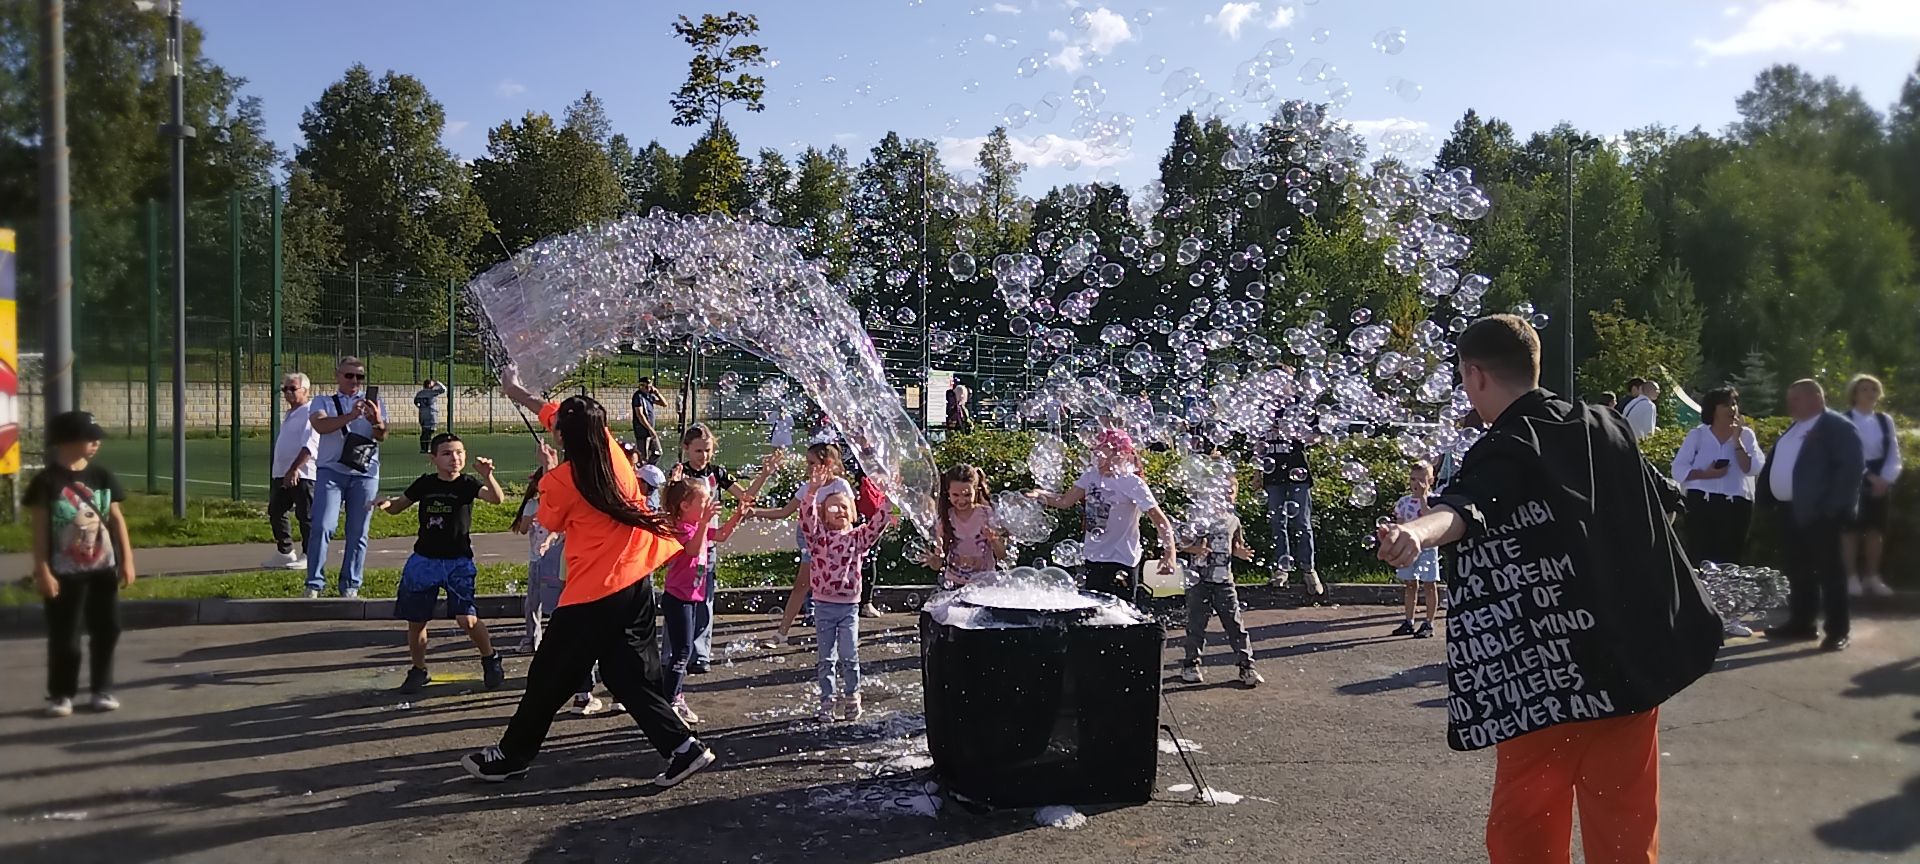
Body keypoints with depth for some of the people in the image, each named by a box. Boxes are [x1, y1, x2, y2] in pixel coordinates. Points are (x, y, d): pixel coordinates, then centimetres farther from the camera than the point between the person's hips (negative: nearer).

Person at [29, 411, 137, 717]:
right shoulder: (47, 481, -8)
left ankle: (102, 689, 19)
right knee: (64, 636, 3)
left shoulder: (102, 476, 4)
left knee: (107, 629, 7)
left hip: (103, 569, 4)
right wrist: (42, 571, -10)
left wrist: (127, 560, 4)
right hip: (64, 573, -4)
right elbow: (39, 529, -7)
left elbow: (116, 519, 8)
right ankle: (60, 694, 16)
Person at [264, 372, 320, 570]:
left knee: (305, 516, -5)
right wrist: (283, 472, 23)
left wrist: (294, 469, -27)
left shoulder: (310, 412, -9)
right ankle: (285, 552, 22)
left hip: (303, 474, -10)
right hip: (282, 474, 10)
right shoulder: (290, 414, 21)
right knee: (275, 512, 12)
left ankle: (308, 556, 2)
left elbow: (310, 445, -21)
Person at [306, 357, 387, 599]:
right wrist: (350, 416, -27)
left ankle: (350, 586, 8)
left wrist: (377, 422, -25)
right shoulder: (323, 402, 13)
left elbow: (382, 436, -2)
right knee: (322, 527, -12)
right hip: (331, 471, -1)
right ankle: (314, 585, -4)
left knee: (358, 533, 1)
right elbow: (320, 425, -10)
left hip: (365, 473, 1)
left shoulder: (372, 404, 16)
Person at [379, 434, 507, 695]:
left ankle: (491, 660, 11)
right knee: (415, 621, 8)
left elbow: (497, 498, -23)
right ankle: (418, 671, 28)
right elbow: (398, 507, 14)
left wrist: (487, 475, -40)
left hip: (458, 561, -3)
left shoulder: (467, 484, -6)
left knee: (467, 618, -14)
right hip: (423, 560, 3)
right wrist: (387, 503, -9)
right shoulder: (425, 484, 1)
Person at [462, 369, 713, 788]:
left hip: (591, 597, -6)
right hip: (636, 585, 6)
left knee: (548, 677, 10)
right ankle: (682, 748, 7)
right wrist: (517, 391, 33)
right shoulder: (612, 451, 2)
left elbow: (551, 523, 10)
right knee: (631, 676, 14)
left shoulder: (559, 482, -13)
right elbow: (556, 412, 19)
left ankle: (511, 755, 26)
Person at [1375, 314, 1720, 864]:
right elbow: (1667, 500, 26)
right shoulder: (1606, 426, 10)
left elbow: (1466, 507, -35)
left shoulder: (1507, 449, -12)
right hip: (1635, 660, 7)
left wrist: (1418, 532, -54)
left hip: (1548, 674, -7)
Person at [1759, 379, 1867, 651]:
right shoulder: (1793, 429, 18)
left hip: (1819, 513, -9)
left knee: (1829, 570, -2)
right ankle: (1800, 623, 21)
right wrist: (1768, 499, 13)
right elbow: (1777, 466, 23)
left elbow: (1852, 467, -17)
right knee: (1797, 571, 13)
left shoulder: (1837, 426, -9)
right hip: (1790, 511, 9)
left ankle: (1838, 630, 5)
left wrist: (1833, 507, -21)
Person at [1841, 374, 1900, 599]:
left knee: (1876, 530, 6)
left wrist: (1885, 479, -9)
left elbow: (1894, 455, 7)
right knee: (1851, 529, -4)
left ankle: (1872, 577, 13)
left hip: (1881, 484, 5)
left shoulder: (1885, 420, 10)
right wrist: (1868, 477, -18)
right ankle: (1852, 577, 2)